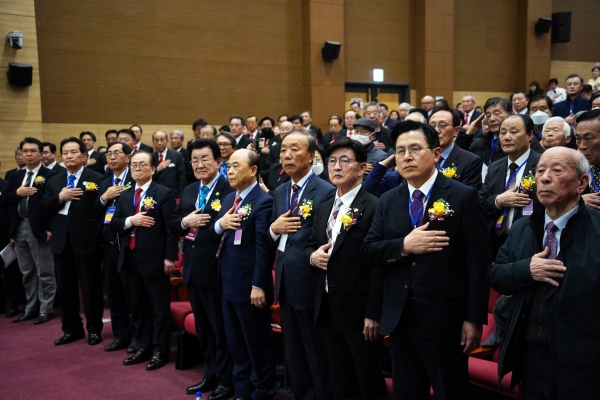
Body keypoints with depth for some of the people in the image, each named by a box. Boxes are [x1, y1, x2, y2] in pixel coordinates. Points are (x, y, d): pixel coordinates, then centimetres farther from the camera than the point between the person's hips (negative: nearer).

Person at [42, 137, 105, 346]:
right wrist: (59, 198, -13)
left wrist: (99, 235, -20)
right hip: (61, 241, 6)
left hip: (86, 241, -5)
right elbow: (44, 208, 5)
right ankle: (72, 329, 27)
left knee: (91, 287, 5)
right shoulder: (54, 181, 13)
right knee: (65, 288, 13)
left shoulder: (96, 179, -5)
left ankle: (94, 329, 19)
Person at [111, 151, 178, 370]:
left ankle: (160, 351, 14)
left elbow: (170, 228, -11)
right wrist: (130, 220, -12)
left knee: (159, 307, 4)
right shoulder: (125, 195, 13)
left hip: (154, 258, -6)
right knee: (138, 306, 15)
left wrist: (170, 257, -16)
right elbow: (113, 223, 8)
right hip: (130, 258, 6)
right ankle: (143, 347, 27)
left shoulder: (164, 194, -6)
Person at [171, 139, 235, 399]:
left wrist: (201, 224, -23)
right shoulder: (188, 191, 13)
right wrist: (184, 222, -9)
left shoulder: (230, 190, -14)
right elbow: (173, 226, 11)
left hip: (217, 269, -8)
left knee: (222, 328, 6)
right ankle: (210, 375, 34)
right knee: (202, 327, 19)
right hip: (193, 269, 8)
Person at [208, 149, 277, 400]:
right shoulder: (228, 199, 12)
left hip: (249, 286, -9)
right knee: (236, 344, 19)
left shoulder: (263, 201, -15)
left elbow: (264, 248, -19)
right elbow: (213, 237, 13)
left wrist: (258, 286, -20)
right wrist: (219, 224, -9)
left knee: (258, 345, 6)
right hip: (228, 284, 9)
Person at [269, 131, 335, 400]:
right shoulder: (279, 192, 10)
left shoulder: (326, 192, -14)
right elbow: (273, 241, 12)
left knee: (318, 357, 8)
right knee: (294, 355, 20)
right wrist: (274, 229, -7)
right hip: (285, 283, 7)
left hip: (309, 283, -7)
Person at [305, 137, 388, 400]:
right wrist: (312, 256, -6)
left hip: (359, 309, -7)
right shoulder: (323, 208, 12)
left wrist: (373, 314, -18)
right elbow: (310, 246, 19)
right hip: (328, 308, 7)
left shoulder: (374, 207, -13)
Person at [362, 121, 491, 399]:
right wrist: (404, 246, -17)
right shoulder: (387, 201, 7)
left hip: (445, 319, -4)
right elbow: (368, 251, 1)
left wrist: (474, 318, -12)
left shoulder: (463, 196, -7)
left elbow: (478, 261, -9)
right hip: (399, 318, 5)